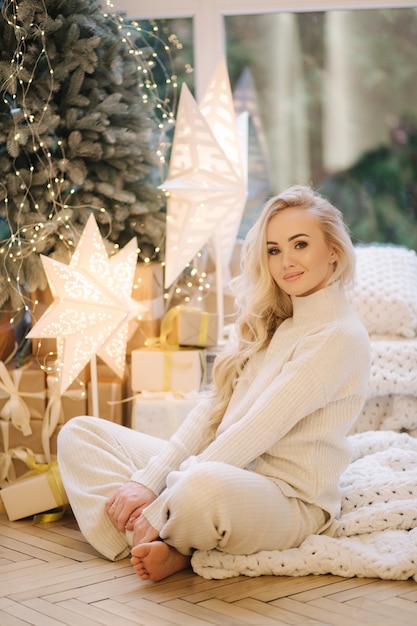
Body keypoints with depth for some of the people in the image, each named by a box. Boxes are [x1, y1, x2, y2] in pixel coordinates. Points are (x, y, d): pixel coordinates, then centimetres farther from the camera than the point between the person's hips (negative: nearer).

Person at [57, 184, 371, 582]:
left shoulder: (339, 336, -11)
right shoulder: (270, 325, 16)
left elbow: (255, 433, -18)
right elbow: (212, 410, 8)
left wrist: (160, 508, -20)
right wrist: (146, 480, -6)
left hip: (288, 499, -9)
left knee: (205, 485, -44)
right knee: (79, 432, 5)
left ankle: (167, 545, -8)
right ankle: (165, 547, -17)